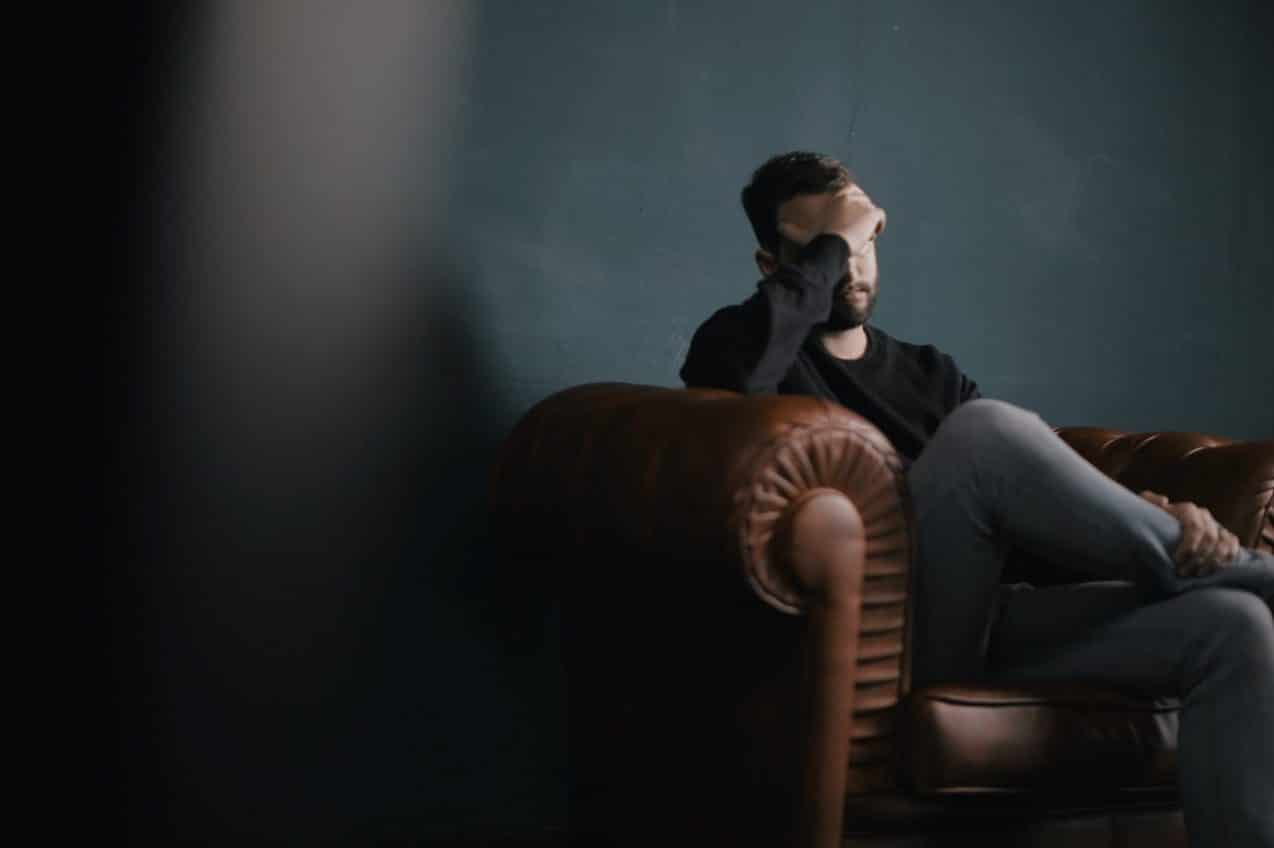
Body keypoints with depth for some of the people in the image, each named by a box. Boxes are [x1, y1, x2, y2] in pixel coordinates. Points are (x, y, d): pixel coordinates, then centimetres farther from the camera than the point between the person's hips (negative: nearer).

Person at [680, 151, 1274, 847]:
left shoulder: (930, 373, 27)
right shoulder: (742, 342, 11)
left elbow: (1049, 495, 15)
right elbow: (737, 364, -18)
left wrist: (1157, 518, -7)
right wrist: (832, 239, -5)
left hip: (985, 626, 6)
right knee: (984, 429, -30)